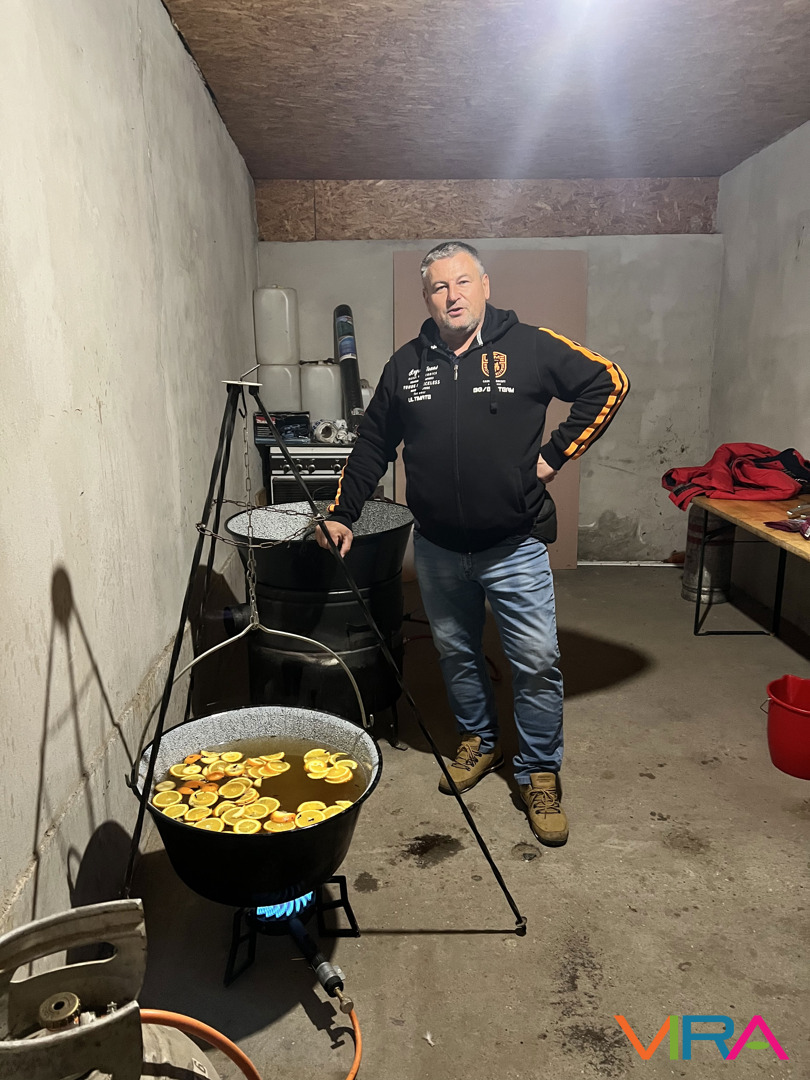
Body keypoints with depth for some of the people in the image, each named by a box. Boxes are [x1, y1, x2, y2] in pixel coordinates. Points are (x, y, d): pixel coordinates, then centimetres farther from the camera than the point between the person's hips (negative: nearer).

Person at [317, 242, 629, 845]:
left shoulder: (530, 347, -4)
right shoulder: (406, 365, 6)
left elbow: (609, 383, 2)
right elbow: (373, 445, 12)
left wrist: (556, 453, -4)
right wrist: (342, 514, 8)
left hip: (515, 546, -3)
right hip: (438, 548, 4)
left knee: (537, 662, -1)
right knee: (456, 654, 16)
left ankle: (540, 775, 19)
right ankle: (480, 743, 39)